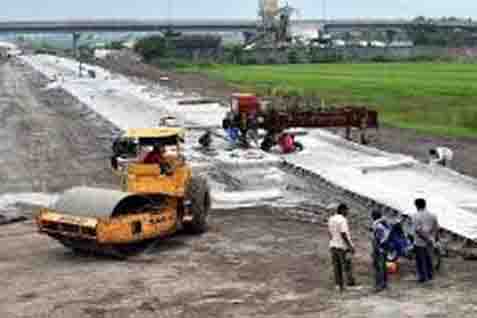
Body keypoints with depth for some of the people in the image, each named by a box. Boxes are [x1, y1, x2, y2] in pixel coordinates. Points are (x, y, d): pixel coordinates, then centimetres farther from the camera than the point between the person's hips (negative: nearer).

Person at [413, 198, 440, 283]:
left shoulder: (417, 216, -16)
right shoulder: (432, 215, 0)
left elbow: (418, 230, -23)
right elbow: (437, 228, 5)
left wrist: (426, 238, -18)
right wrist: (435, 237, 18)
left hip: (420, 242, -5)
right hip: (430, 242, 5)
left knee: (421, 260, 7)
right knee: (429, 259, 19)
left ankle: (422, 277, 11)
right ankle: (430, 275, 28)